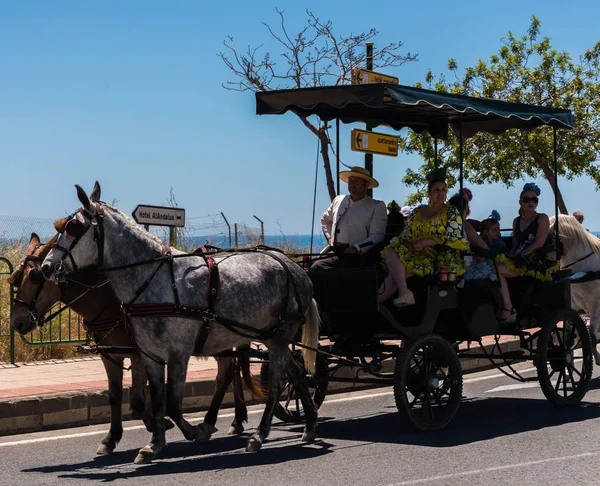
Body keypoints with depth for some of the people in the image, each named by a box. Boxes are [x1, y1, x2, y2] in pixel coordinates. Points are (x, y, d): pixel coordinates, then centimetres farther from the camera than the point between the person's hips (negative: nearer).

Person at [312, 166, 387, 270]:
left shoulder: (377, 206, 6)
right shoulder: (338, 201, 21)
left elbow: (377, 235, -3)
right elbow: (325, 219, 39)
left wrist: (357, 248, -14)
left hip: (357, 255, -5)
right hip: (335, 252, 5)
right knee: (316, 267, -25)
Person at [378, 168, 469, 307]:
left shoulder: (451, 212, 3)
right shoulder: (417, 212, 17)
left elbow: (452, 237, -8)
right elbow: (406, 235, 14)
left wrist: (425, 242, -15)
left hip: (440, 258, -5)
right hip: (417, 254, 5)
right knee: (390, 251, -24)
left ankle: (377, 300, -24)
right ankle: (403, 293, -38)